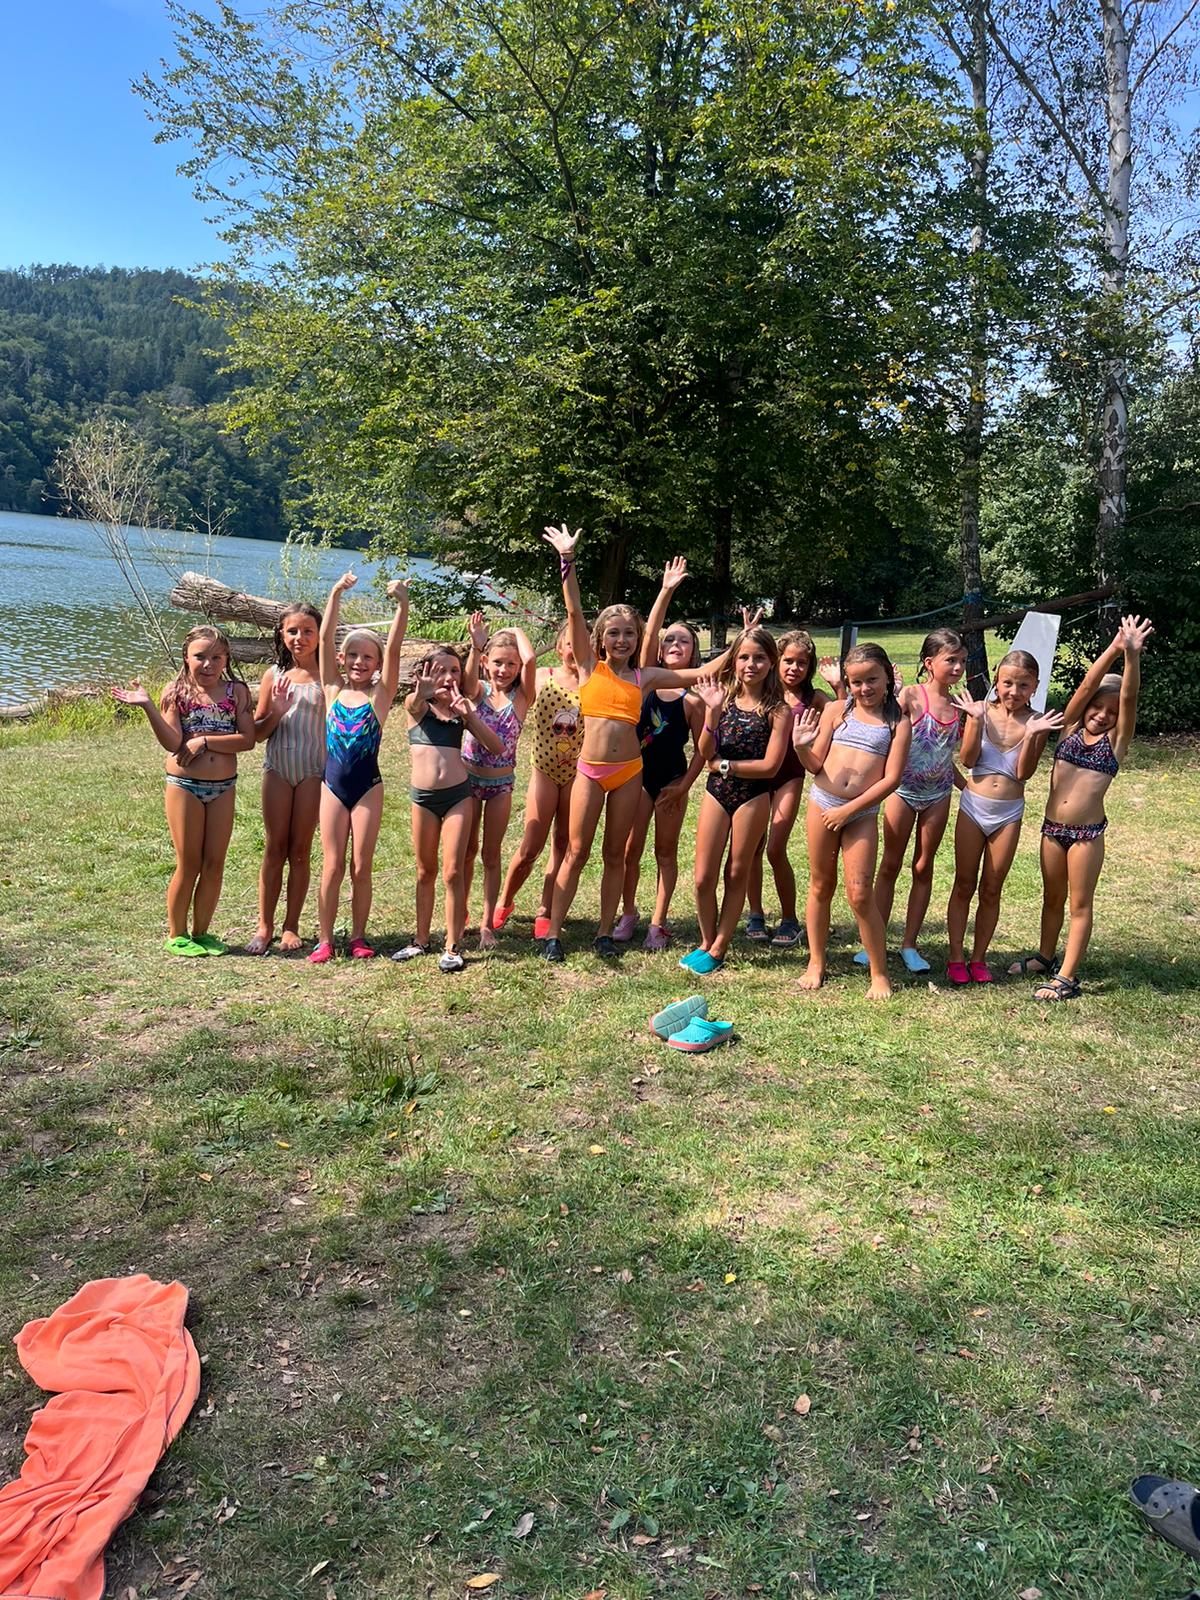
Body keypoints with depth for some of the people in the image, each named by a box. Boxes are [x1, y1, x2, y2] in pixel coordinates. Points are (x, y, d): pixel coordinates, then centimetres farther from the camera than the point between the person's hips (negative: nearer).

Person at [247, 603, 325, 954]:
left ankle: (291, 927, 15)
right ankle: (264, 927, 13)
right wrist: (278, 710, -8)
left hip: (314, 769, -2)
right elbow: (258, 731, 5)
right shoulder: (274, 675, 6)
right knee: (274, 849, 6)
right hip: (277, 767, 2)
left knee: (300, 851, 5)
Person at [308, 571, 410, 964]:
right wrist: (336, 595, -10)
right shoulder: (333, 689, 4)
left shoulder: (380, 694, 0)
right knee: (332, 865, 5)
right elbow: (326, 638, -3)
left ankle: (358, 937, 17)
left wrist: (402, 602, -21)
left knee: (361, 866, 5)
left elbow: (394, 647, -11)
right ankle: (324, 939, 13)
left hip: (368, 786, -1)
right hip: (333, 784, 1)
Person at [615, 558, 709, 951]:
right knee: (630, 849, 5)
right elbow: (649, 634, -16)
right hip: (638, 774, 2)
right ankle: (628, 914, 23)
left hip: (672, 779, -2)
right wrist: (666, 592, -25)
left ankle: (658, 922, 16)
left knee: (665, 852, 8)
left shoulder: (693, 696, -7)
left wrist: (683, 786, -12)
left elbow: (701, 749, -5)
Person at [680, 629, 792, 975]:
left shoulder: (777, 710, -7)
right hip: (716, 793, 2)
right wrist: (712, 713, -20)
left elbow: (769, 766, -13)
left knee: (737, 874, 10)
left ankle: (718, 949, 21)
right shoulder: (723, 697, -1)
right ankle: (706, 941, 26)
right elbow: (706, 753, -7)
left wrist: (723, 765, -11)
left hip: (753, 798, -2)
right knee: (704, 878, 5)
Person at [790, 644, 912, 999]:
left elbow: (891, 778, -6)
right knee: (820, 886, 11)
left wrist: (849, 809, -10)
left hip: (863, 813, -2)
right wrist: (801, 746, -19)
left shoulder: (898, 722, 1)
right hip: (822, 803, 2)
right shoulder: (836, 710, 4)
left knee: (860, 895, -4)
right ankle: (816, 964, 26)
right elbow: (816, 764, 3)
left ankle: (879, 974, 10)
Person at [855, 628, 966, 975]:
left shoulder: (958, 705, 2)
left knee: (923, 868, 9)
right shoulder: (910, 695, -10)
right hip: (904, 789, -4)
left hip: (938, 793, 4)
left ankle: (909, 944, 18)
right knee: (890, 865, 4)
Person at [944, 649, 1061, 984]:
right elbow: (967, 760, -12)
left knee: (991, 890, 9)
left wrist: (1032, 735, -23)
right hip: (973, 807, 0)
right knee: (964, 885, 7)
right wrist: (976, 721, -21)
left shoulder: (1036, 722, -5)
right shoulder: (982, 710, -6)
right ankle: (955, 958, 15)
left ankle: (979, 958, 21)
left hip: (1009, 814, 1)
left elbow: (1023, 773, -12)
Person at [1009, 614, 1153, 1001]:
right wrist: (1114, 648, -18)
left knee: (1080, 904, 3)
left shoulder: (1116, 740, -1)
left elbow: (1129, 697, -15)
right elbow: (1087, 684, -6)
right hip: (1052, 826, 3)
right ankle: (1045, 957, 35)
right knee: (1052, 899, 18)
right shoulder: (1070, 727, 4)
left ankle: (1067, 977, 8)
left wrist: (1132, 655, -29)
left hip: (1088, 832, -3)